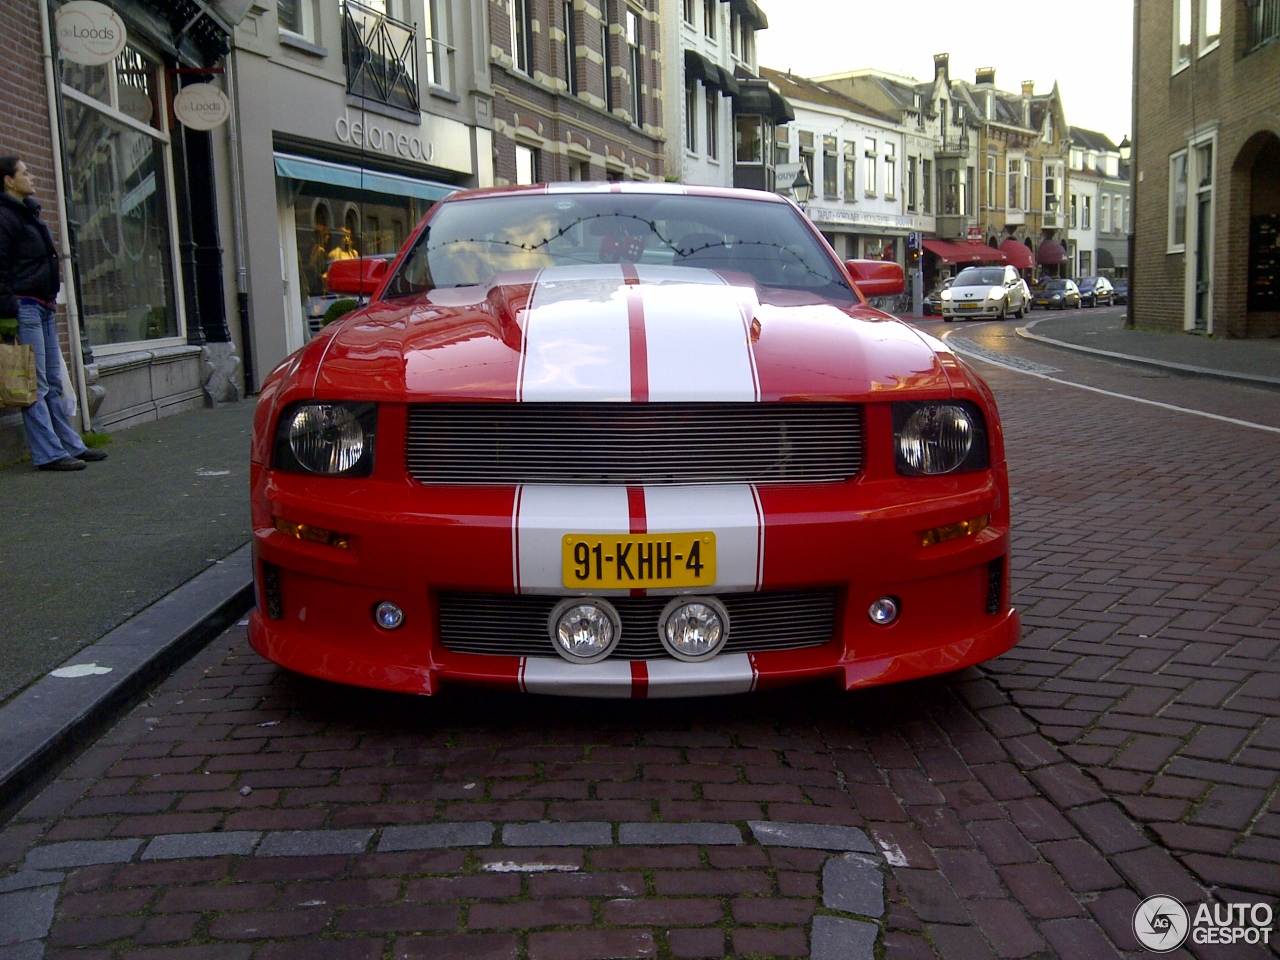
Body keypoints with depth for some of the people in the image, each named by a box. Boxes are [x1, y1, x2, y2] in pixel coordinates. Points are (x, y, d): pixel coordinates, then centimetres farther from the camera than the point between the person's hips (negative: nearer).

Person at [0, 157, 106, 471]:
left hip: (43, 308, 10)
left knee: (54, 383, 13)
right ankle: (48, 454, -8)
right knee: (36, 386, -9)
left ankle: (72, 446, 18)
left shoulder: (28, 214, 20)